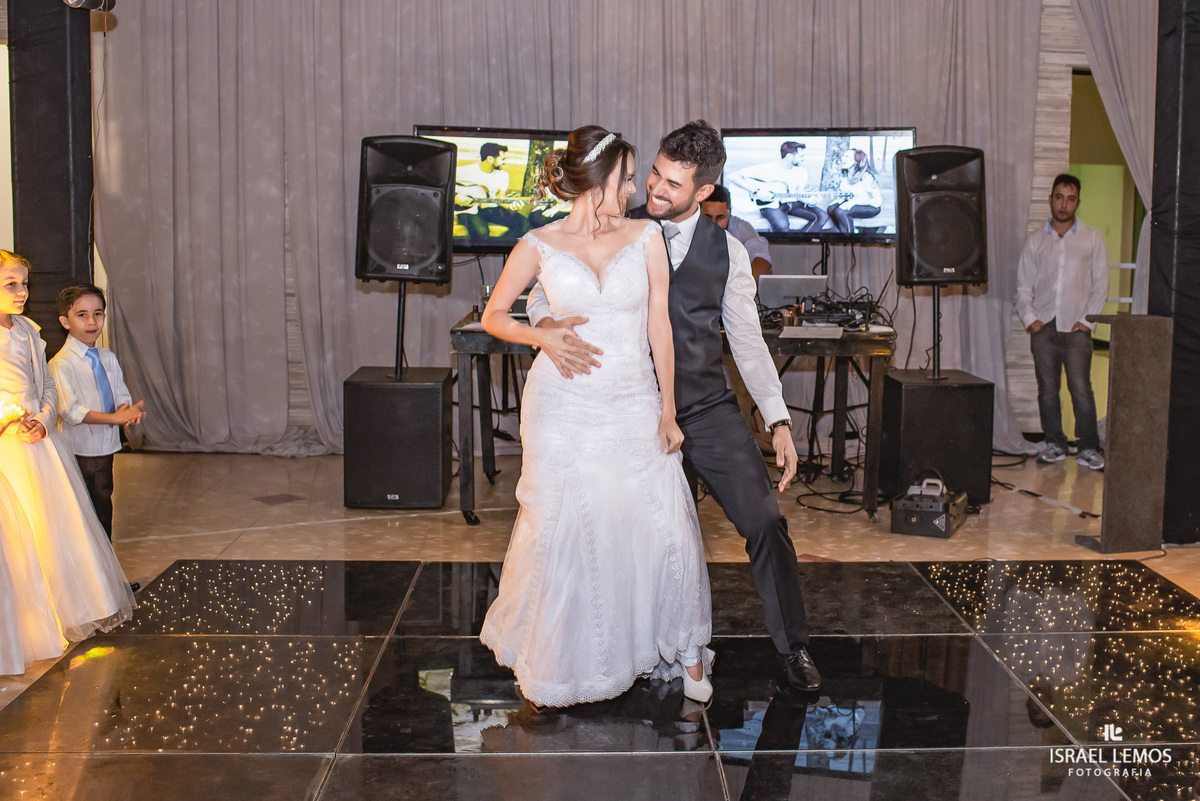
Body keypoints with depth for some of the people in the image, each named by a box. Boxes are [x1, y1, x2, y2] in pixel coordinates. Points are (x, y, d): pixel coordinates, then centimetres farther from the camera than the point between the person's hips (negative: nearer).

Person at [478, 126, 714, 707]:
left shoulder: (646, 238, 3)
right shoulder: (539, 246, -1)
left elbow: (659, 325, 4)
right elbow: (492, 316, 8)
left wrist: (668, 409, 2)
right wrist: (540, 335, -12)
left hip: (633, 406, 1)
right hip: (563, 406, -1)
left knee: (664, 528, -3)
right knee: (560, 530, 2)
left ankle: (684, 652, 16)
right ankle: (554, 656, 24)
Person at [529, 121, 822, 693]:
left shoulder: (727, 252, 3)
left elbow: (747, 340, 7)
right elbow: (542, 291, -3)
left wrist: (778, 419, -1)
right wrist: (549, 327, -28)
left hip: (710, 408, 1)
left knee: (765, 521, -4)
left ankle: (793, 645, 11)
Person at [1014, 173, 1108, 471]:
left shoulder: (1093, 238, 8)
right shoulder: (1036, 240, 12)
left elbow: (1100, 284, 5)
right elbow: (1023, 285, 11)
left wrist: (1087, 321, -5)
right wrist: (1029, 319, -2)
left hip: (1076, 327, -2)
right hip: (1043, 326, 2)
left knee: (1080, 388, -9)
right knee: (1047, 388, 2)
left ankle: (1088, 448, -1)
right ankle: (1054, 444, 13)